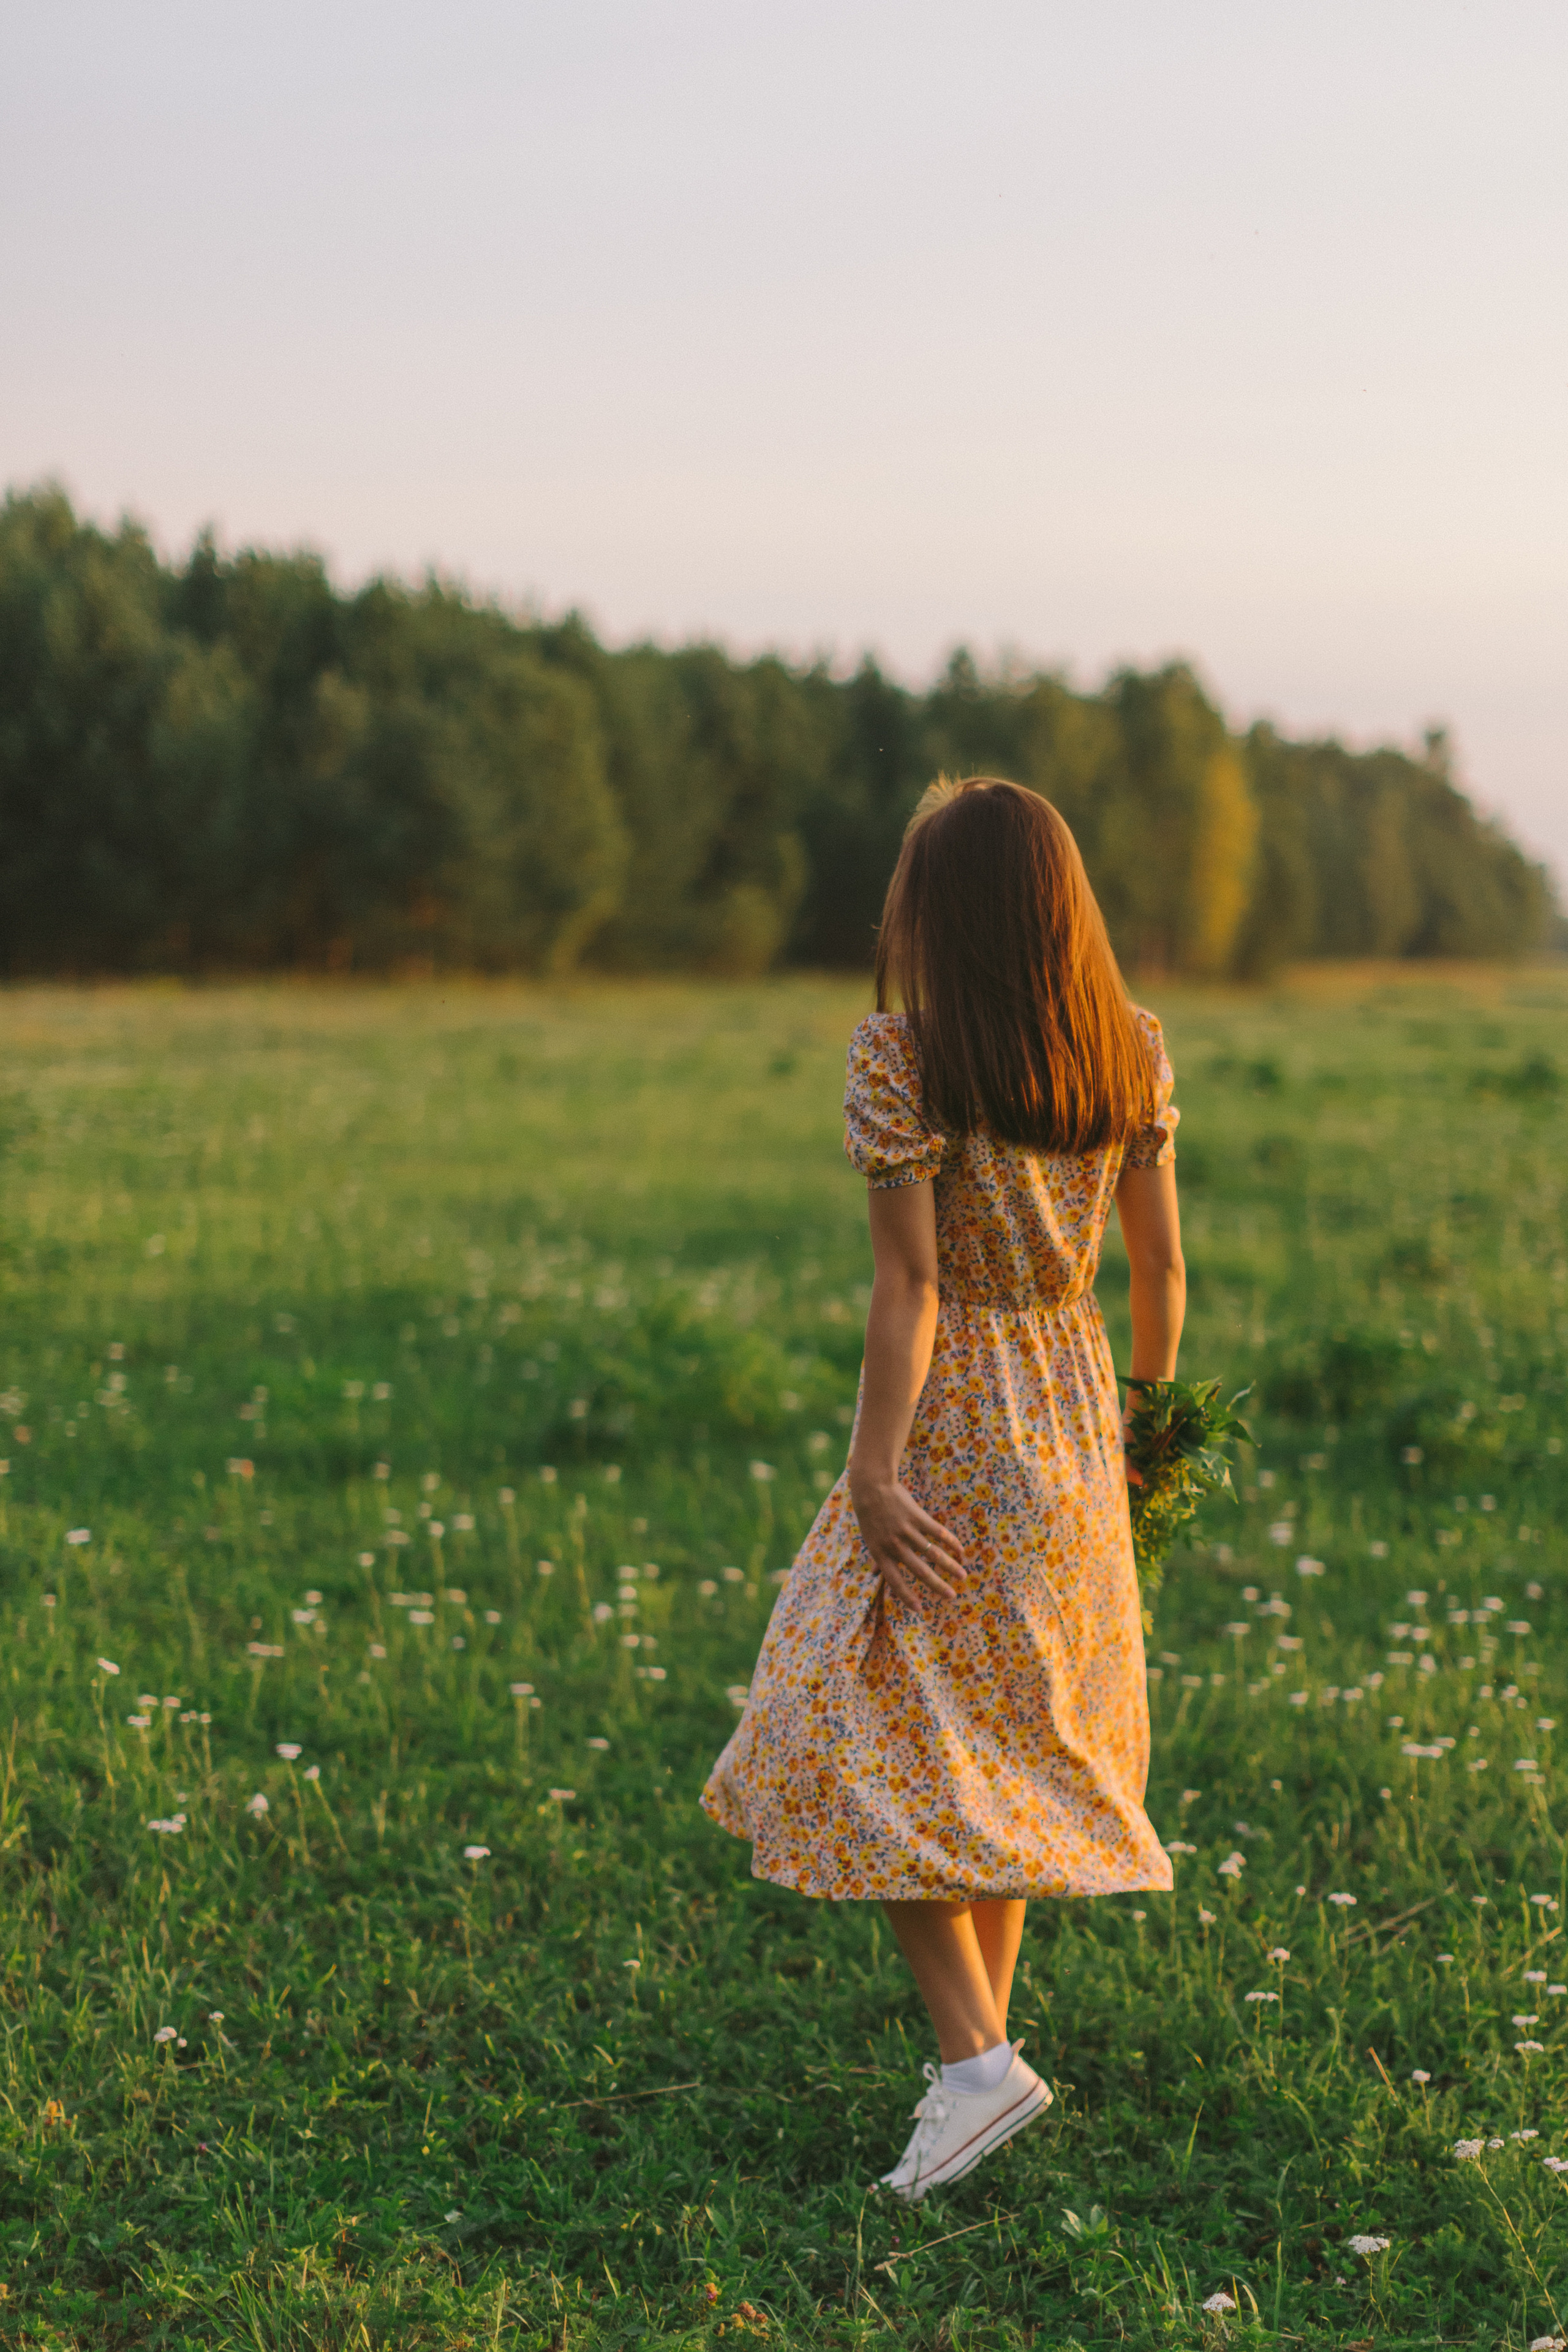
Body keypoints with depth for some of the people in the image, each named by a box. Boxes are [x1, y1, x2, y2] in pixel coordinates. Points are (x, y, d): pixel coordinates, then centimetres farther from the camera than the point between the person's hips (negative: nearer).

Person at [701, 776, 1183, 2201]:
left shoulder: (900, 1057, -16)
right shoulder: (1133, 1050, 0)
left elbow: (910, 1285, -18)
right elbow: (1161, 1258, 6)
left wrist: (873, 1471, -14)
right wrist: (1148, 1418, 20)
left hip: (950, 1428, -6)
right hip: (1072, 1419, 6)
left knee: (871, 1745, 3)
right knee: (1010, 1737, 17)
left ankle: (975, 2055, -8)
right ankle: (981, 2045, 25)